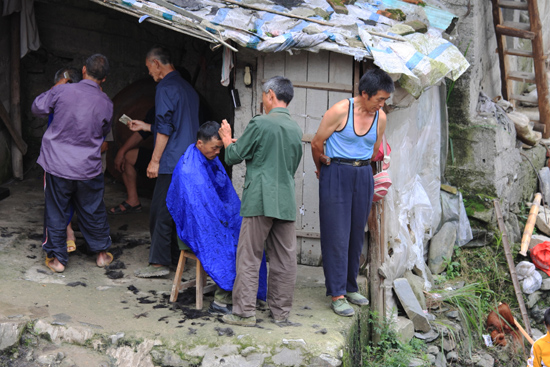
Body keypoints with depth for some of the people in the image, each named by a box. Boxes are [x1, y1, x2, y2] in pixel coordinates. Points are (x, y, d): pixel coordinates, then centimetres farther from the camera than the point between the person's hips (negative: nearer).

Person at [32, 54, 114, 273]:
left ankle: (57, 258, 19)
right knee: (93, 212, 17)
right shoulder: (105, 103, -6)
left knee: (56, 213, 11)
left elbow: (37, 108, 3)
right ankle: (102, 253, 30)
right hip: (88, 168, 1)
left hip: (57, 165, -1)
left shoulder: (61, 91, -11)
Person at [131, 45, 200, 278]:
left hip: (173, 161, -9)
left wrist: (155, 161, -14)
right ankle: (172, 254, 21)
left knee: (160, 211, -5)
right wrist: (145, 127, 32)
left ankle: (159, 263, -3)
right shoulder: (187, 88, 19)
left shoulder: (166, 87, -10)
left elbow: (165, 129, -17)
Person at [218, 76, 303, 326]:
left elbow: (233, 157, -2)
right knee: (284, 259, 9)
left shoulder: (260, 124, -8)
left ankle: (245, 313, 2)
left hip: (261, 200, -6)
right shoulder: (296, 129, 11)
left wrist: (227, 139, 19)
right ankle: (281, 312, 16)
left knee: (249, 257, 1)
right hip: (286, 201, 6)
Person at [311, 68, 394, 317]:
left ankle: (351, 287, 22)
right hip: (336, 175, -5)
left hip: (363, 176, 5)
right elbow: (317, 143, -5)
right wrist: (323, 167, 8)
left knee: (356, 234, 10)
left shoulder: (380, 118, 3)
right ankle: (337, 294, -2)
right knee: (337, 235, -5)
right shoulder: (340, 111, -14)